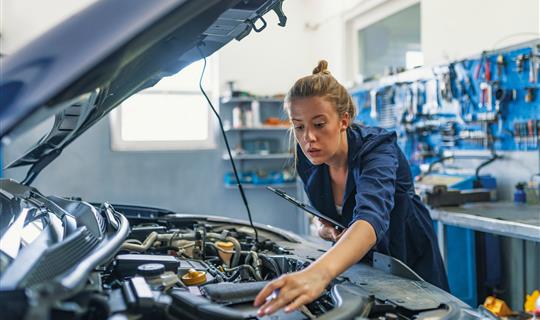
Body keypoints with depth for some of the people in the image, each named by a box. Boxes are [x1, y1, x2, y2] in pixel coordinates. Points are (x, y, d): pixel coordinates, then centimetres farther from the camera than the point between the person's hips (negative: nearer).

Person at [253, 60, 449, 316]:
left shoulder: (377, 149, -32)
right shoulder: (309, 160, -13)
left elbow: (371, 218, -52)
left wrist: (319, 272, -70)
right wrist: (325, 229, -21)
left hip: (409, 265, -5)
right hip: (356, 264, 5)